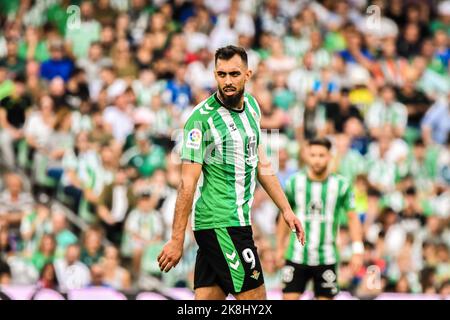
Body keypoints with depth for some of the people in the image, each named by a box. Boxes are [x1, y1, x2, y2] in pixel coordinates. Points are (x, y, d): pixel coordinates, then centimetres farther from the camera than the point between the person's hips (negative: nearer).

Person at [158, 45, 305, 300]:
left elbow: (260, 162, 22)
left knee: (207, 297, 5)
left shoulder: (251, 105, 11)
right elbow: (188, 183, -14)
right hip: (222, 223, -7)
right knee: (254, 297, -7)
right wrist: (177, 240, -16)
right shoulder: (201, 118, -13)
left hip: (239, 219, 7)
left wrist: (286, 209, 20)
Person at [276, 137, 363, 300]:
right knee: (289, 297, -4)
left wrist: (358, 250, -7)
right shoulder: (294, 182, 1)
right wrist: (280, 248, 13)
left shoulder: (341, 184, -2)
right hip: (297, 255, 1)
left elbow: (352, 217, 1)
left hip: (327, 259, -1)